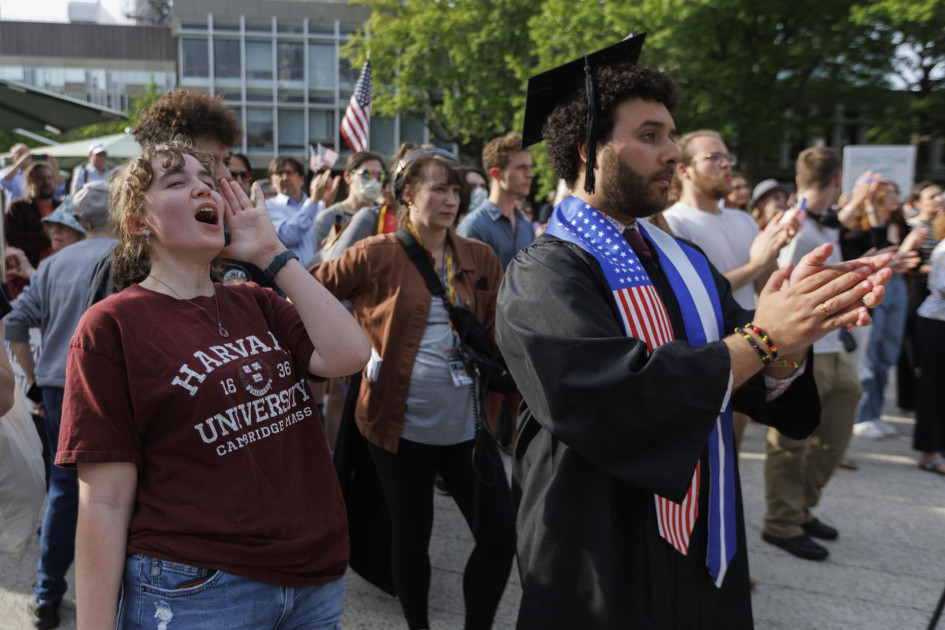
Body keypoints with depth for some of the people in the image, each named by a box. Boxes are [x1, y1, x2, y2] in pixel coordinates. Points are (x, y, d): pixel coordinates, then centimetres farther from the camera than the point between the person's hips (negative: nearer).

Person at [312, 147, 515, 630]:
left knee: (501, 536, 3)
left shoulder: (480, 258, 5)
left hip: (466, 422, 3)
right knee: (412, 535, 12)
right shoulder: (375, 255, -6)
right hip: (401, 422, -3)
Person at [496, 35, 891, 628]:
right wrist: (759, 340, -22)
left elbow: (761, 386, 0)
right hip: (609, 563, -6)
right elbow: (613, 397, -28)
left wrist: (802, 325, -21)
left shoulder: (686, 262, 6)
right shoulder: (543, 274, -15)